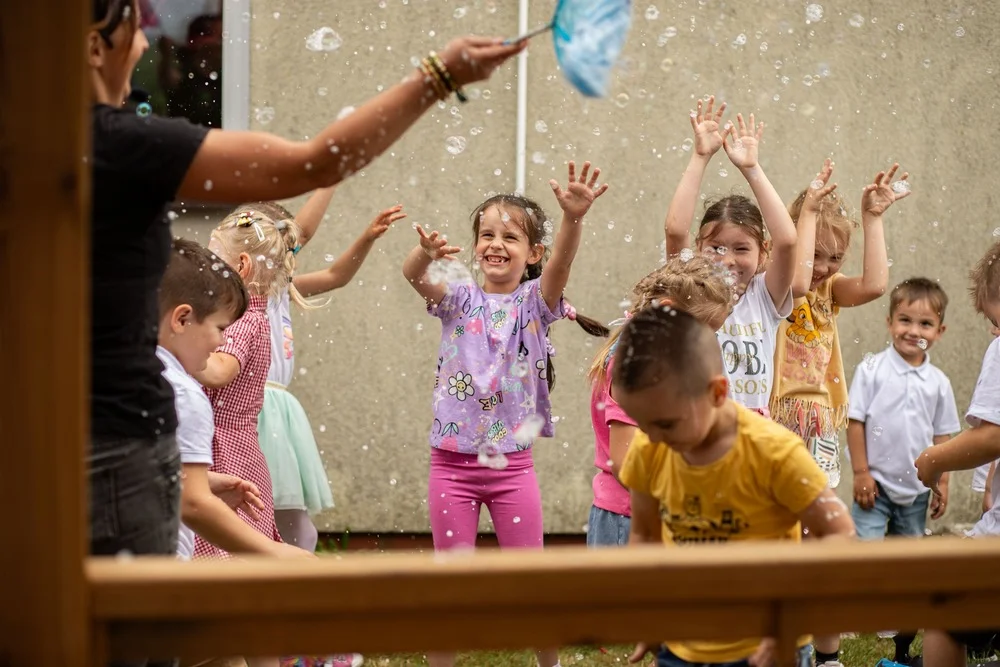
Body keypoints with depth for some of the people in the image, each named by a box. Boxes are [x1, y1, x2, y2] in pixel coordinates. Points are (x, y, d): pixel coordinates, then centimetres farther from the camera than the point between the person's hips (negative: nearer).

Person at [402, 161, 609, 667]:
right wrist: (426, 254, -45)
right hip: (452, 462, 0)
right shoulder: (458, 297, 1)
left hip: (513, 464, 0)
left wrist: (573, 218, -43)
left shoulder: (536, 301, 0)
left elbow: (560, 264, -21)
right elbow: (413, 275, -20)